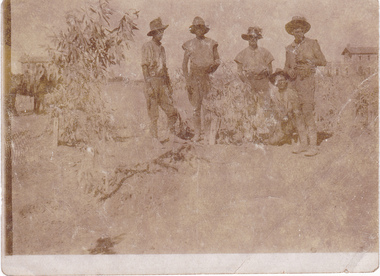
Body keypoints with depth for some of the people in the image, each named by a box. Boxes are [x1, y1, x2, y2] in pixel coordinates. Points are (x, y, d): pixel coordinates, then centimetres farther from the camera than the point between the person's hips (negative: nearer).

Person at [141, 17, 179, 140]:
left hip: (163, 82, 6)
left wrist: (168, 84, 18)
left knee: (172, 111, 2)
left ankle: (172, 135, 16)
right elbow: (144, 67, -10)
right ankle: (154, 138, 5)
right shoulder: (147, 47, -5)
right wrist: (148, 86, -17)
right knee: (154, 114, -2)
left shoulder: (161, 48, 17)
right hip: (152, 81, -6)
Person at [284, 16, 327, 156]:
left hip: (307, 80, -5)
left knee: (307, 112, -13)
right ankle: (303, 143, 11)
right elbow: (286, 66, 19)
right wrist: (290, 71, -4)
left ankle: (313, 146, -11)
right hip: (294, 81, 5)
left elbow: (323, 61, 0)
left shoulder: (312, 43, 2)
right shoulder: (290, 48, 16)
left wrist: (309, 61, -14)